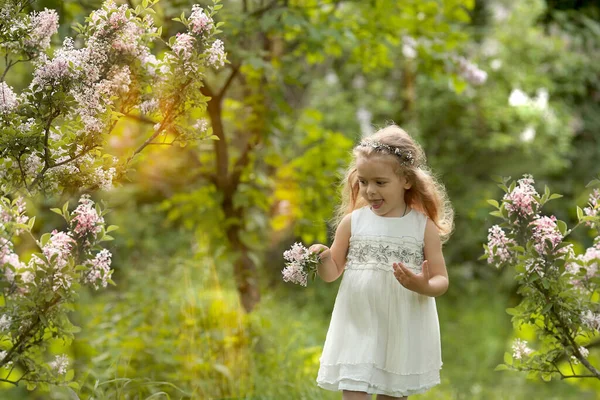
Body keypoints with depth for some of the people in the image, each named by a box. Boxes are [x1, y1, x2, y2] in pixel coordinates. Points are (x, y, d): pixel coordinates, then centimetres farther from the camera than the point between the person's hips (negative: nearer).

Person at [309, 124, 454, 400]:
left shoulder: (424, 226, -4)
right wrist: (322, 259, -15)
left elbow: (442, 281, -3)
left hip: (403, 332, 0)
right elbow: (332, 273, 7)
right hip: (358, 327, 0)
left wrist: (424, 287, -25)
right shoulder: (352, 222, 0)